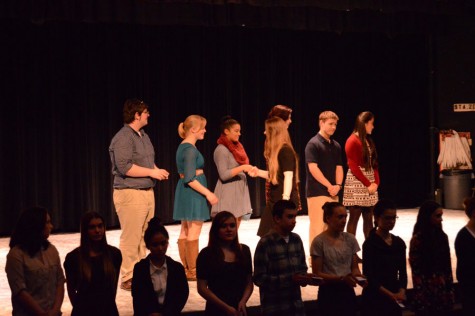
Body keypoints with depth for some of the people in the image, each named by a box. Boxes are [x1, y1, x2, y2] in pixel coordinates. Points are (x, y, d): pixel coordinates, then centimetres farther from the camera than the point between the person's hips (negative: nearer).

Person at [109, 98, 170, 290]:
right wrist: (152, 172, -17)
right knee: (131, 238, -6)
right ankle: (128, 279, 0)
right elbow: (124, 167, -22)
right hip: (130, 193, -9)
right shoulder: (123, 138, -13)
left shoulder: (143, 136, 16)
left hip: (147, 192, 9)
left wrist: (158, 171, 5)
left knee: (144, 236, 12)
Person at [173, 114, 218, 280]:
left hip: (185, 192, 10)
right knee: (193, 233, -4)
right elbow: (190, 179, -22)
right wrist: (208, 193, -20)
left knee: (185, 232, 12)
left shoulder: (183, 147, 12)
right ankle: (193, 271, 1)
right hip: (193, 192, -10)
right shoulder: (190, 149, -17)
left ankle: (186, 269, 18)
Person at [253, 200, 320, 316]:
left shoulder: (296, 239, 7)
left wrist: (305, 278, -7)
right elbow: (259, 278, -15)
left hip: (297, 306, 5)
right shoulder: (265, 243, -12)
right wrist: (290, 279, -20)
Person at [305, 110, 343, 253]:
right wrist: (329, 186, -14)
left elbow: (339, 166, 13)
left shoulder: (336, 145, 13)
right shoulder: (313, 144, -9)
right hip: (317, 192, -7)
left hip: (333, 192, 7)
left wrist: (337, 185, -4)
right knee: (317, 225, -7)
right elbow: (313, 168, -16)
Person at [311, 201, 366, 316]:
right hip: (328, 294, -4)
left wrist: (358, 276, -15)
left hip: (348, 292, 4)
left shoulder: (350, 239, 2)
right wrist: (341, 278, -24)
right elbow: (317, 274, -11)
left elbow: (354, 267, 8)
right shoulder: (319, 241, -12)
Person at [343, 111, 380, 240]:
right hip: (356, 184, -8)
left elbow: (374, 164, 13)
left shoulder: (368, 140, 15)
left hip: (370, 183, 8)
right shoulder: (352, 141, -9)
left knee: (369, 218, 7)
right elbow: (353, 167, -14)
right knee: (354, 217, -6)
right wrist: (368, 184, -14)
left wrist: (375, 182, -2)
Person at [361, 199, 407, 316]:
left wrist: (401, 291, -11)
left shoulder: (399, 243, 9)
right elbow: (368, 276, -13)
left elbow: (402, 272, 9)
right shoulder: (370, 243, -9)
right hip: (375, 298, -5)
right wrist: (390, 294, -22)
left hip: (395, 300, 5)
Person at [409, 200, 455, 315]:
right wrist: (420, 297, -15)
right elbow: (416, 270, -13)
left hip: (443, 291, 5)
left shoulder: (442, 236, 6)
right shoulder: (417, 239, -12)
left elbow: (448, 265, 10)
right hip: (426, 291, -5)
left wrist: (450, 291, 7)